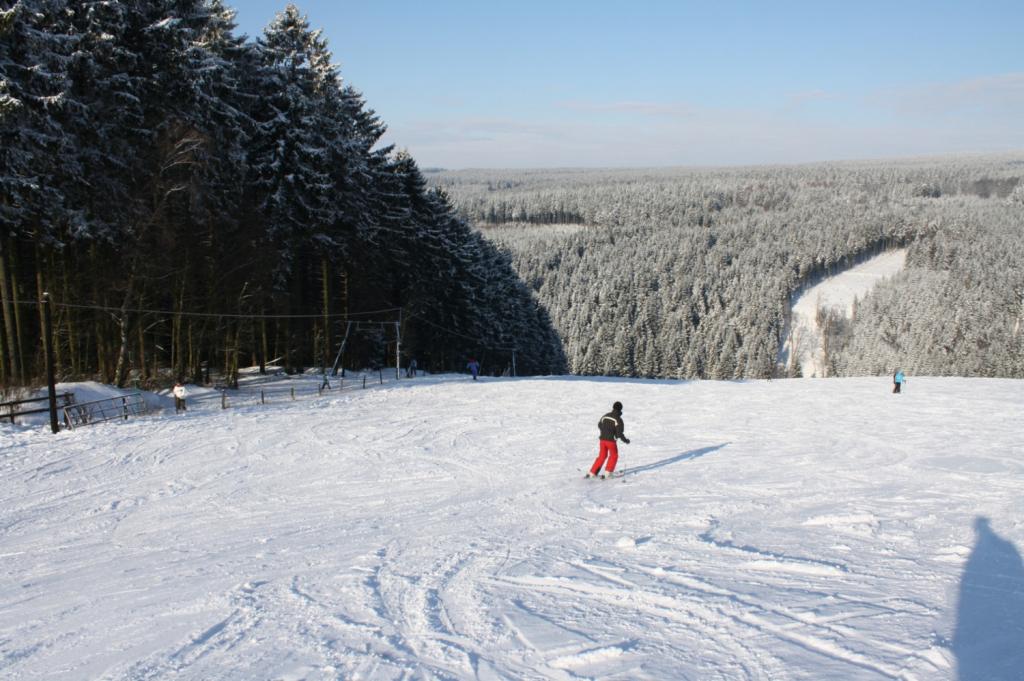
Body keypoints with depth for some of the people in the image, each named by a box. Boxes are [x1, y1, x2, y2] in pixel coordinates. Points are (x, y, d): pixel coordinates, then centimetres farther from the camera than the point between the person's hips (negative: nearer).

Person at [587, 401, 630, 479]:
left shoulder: (605, 416, 5)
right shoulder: (618, 420, -13)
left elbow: (599, 425, 18)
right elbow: (619, 433, -15)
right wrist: (625, 440, 0)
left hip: (602, 439, 5)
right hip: (611, 440, -5)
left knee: (602, 456, 18)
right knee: (613, 456, 15)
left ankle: (592, 473, 16)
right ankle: (607, 473, 9)